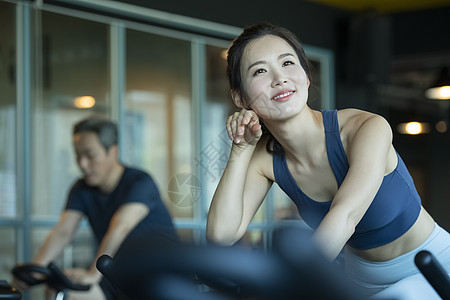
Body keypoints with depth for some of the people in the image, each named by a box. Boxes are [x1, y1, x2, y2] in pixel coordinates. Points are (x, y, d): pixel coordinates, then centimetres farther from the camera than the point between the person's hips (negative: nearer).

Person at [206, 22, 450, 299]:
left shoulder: (369, 128, -23)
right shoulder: (267, 158, -8)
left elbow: (345, 216, -38)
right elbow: (221, 234, -18)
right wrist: (242, 149, -16)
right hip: (362, 277, 6)